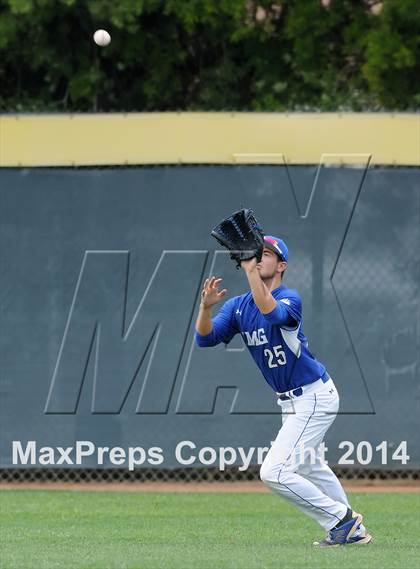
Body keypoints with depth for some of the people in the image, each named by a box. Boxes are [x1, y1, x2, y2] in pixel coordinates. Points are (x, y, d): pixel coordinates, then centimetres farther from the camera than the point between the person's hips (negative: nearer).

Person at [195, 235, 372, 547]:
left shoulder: (290, 298, -20)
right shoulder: (238, 306, 3)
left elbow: (272, 313, -44)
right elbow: (205, 337, -10)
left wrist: (250, 269, -45)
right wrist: (206, 307, -28)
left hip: (314, 398, -10)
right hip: (292, 401, 10)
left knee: (274, 472, -15)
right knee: (311, 468, 26)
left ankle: (341, 519, -2)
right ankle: (354, 531, 41)